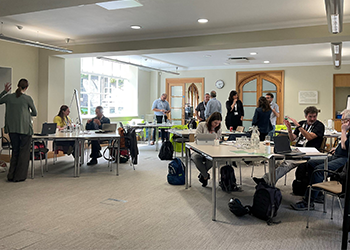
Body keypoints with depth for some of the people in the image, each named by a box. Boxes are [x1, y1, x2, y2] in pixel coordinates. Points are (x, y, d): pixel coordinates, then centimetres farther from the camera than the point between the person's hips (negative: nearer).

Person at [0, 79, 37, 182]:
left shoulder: (9, 97, 2)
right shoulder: (28, 98, -7)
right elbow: (34, 113, 3)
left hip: (12, 128, 4)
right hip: (25, 128, -4)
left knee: (15, 151, 16)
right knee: (24, 152, 5)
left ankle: (11, 175, 16)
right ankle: (19, 176, 8)